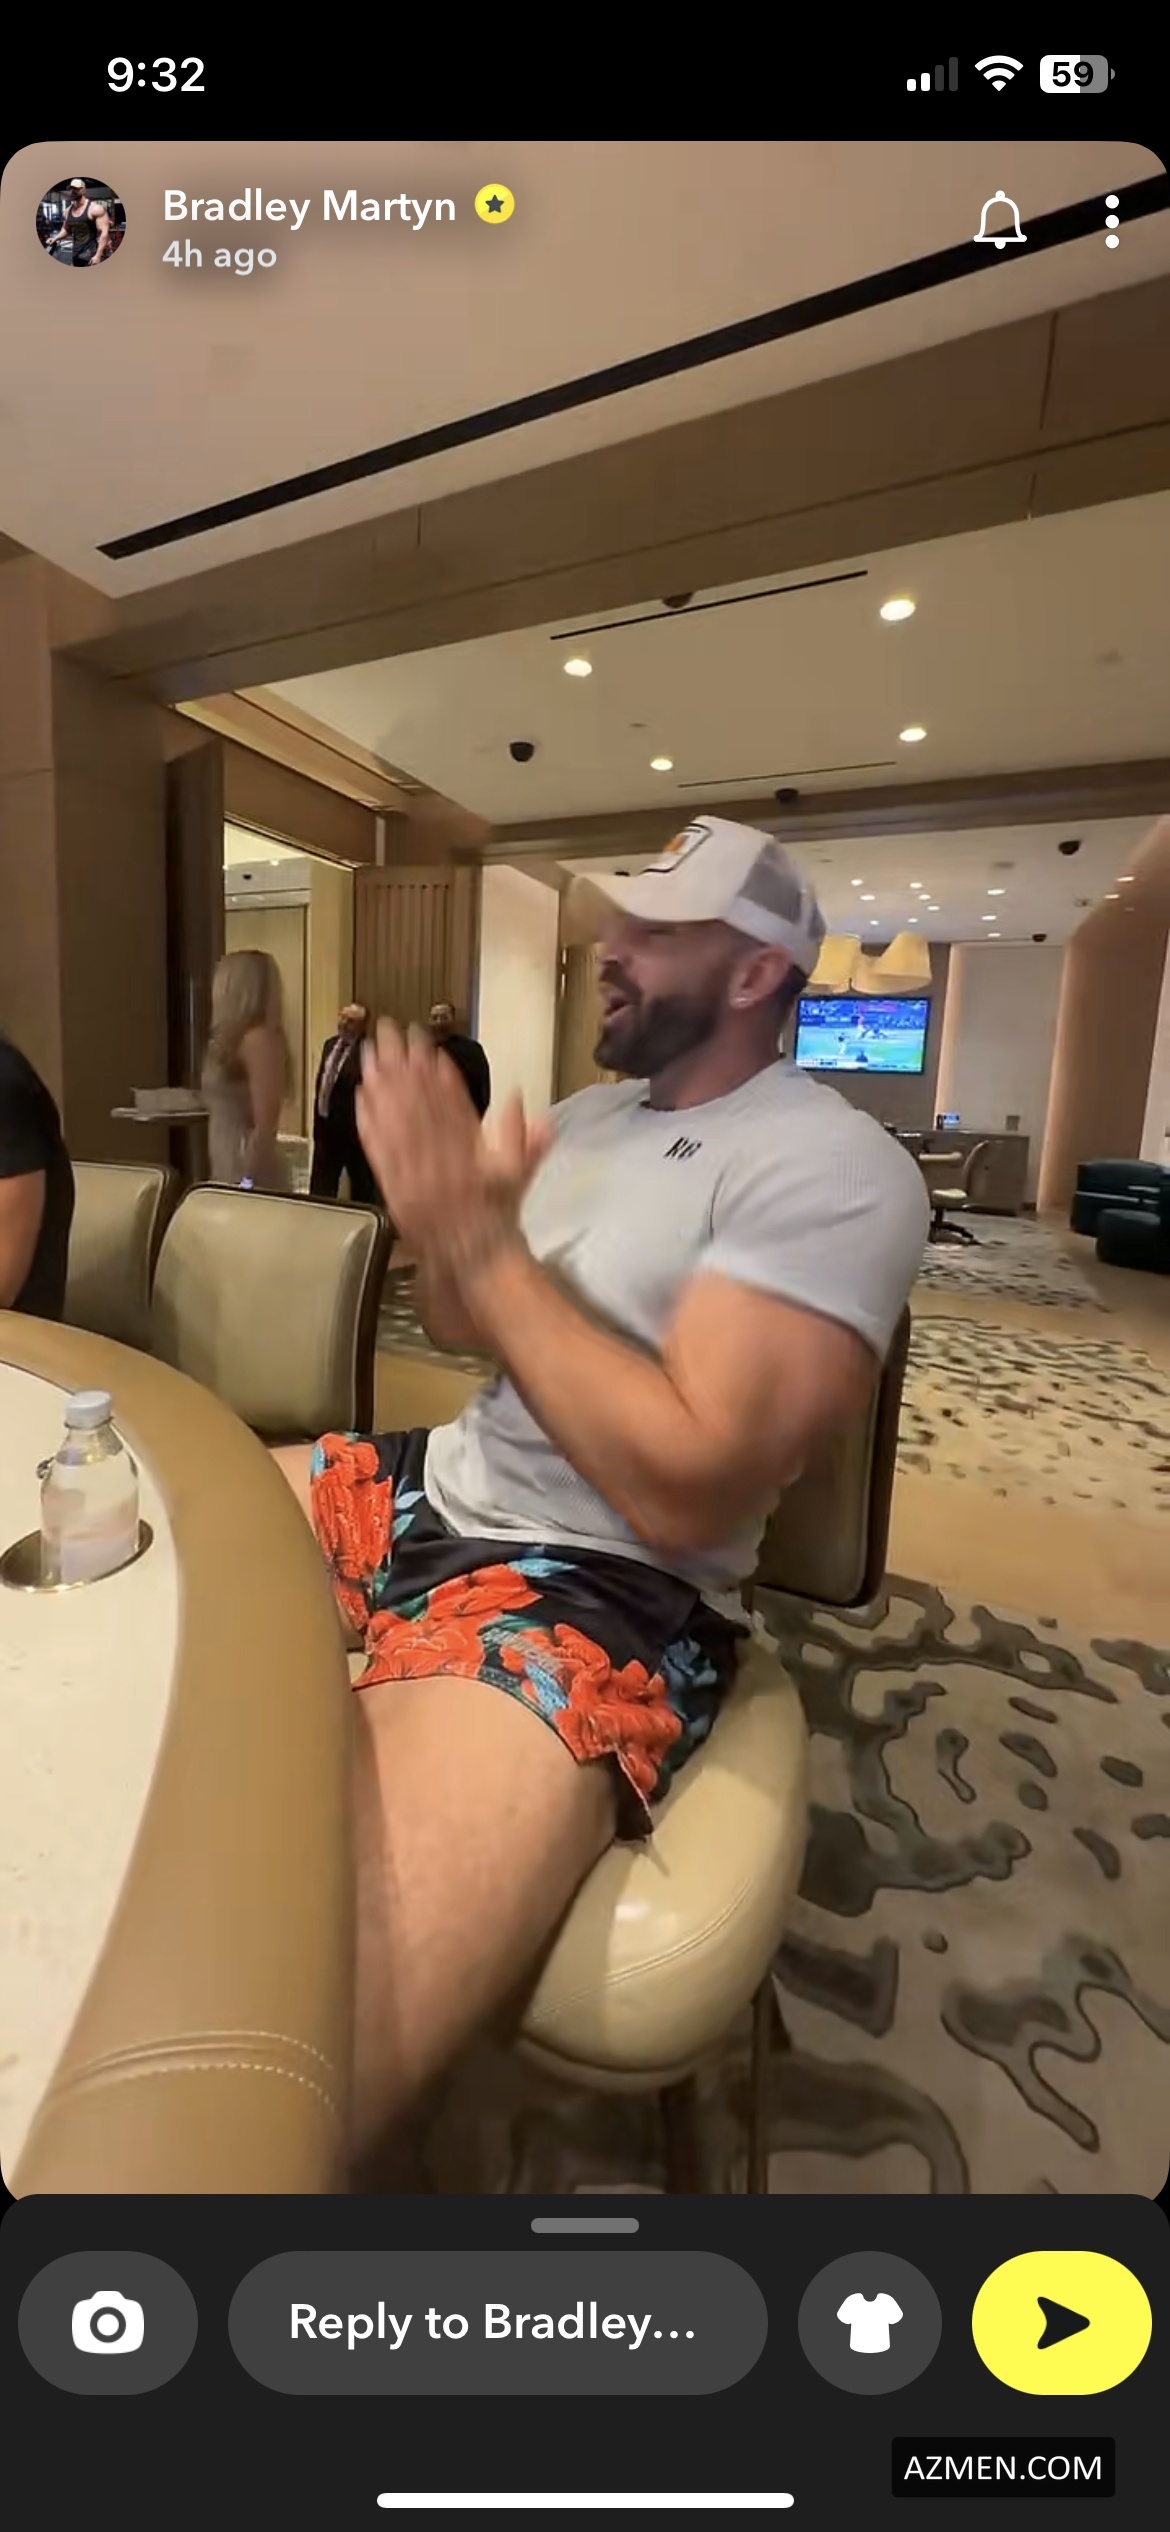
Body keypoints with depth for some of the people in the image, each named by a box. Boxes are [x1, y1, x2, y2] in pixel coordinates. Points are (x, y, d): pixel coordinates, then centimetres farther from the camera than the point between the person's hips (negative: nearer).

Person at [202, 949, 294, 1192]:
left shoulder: (259, 1038, -14)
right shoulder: (235, 1040, 12)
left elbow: (266, 1126, -19)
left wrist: (248, 1183, -20)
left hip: (251, 1177, -8)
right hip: (228, 1171, 8)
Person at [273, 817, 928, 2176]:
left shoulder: (837, 1172, -14)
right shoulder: (588, 1112, 12)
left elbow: (686, 1491, -24)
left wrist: (485, 1241, -20)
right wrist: (440, 1222, -8)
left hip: (600, 1589, -8)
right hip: (434, 1487, 9)